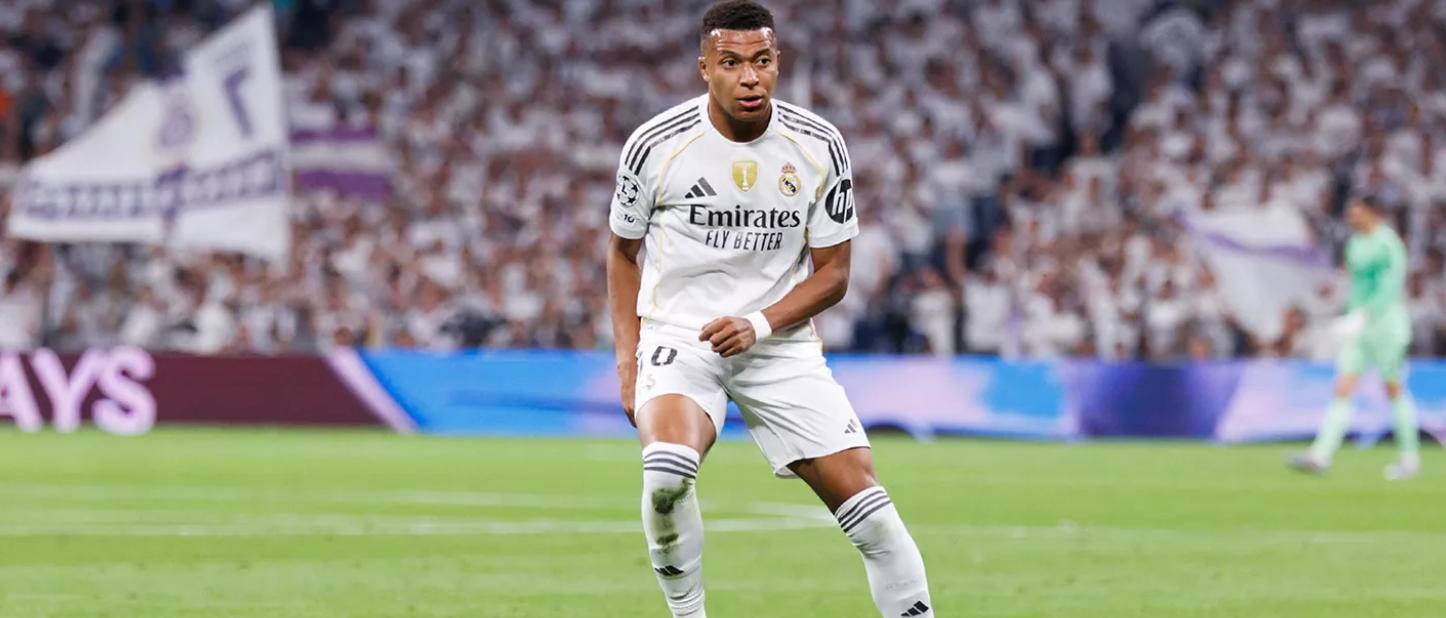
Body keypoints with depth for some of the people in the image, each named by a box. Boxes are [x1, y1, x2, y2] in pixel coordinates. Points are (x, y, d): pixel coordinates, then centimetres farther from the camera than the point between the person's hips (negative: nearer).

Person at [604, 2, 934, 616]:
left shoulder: (819, 147, -4)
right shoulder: (656, 145, -8)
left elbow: (833, 273, 2)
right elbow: (624, 250, 9)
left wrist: (759, 324, -14)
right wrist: (628, 354, 0)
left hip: (780, 342, 2)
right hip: (679, 334, -2)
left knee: (866, 505, -8)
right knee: (667, 472, -30)